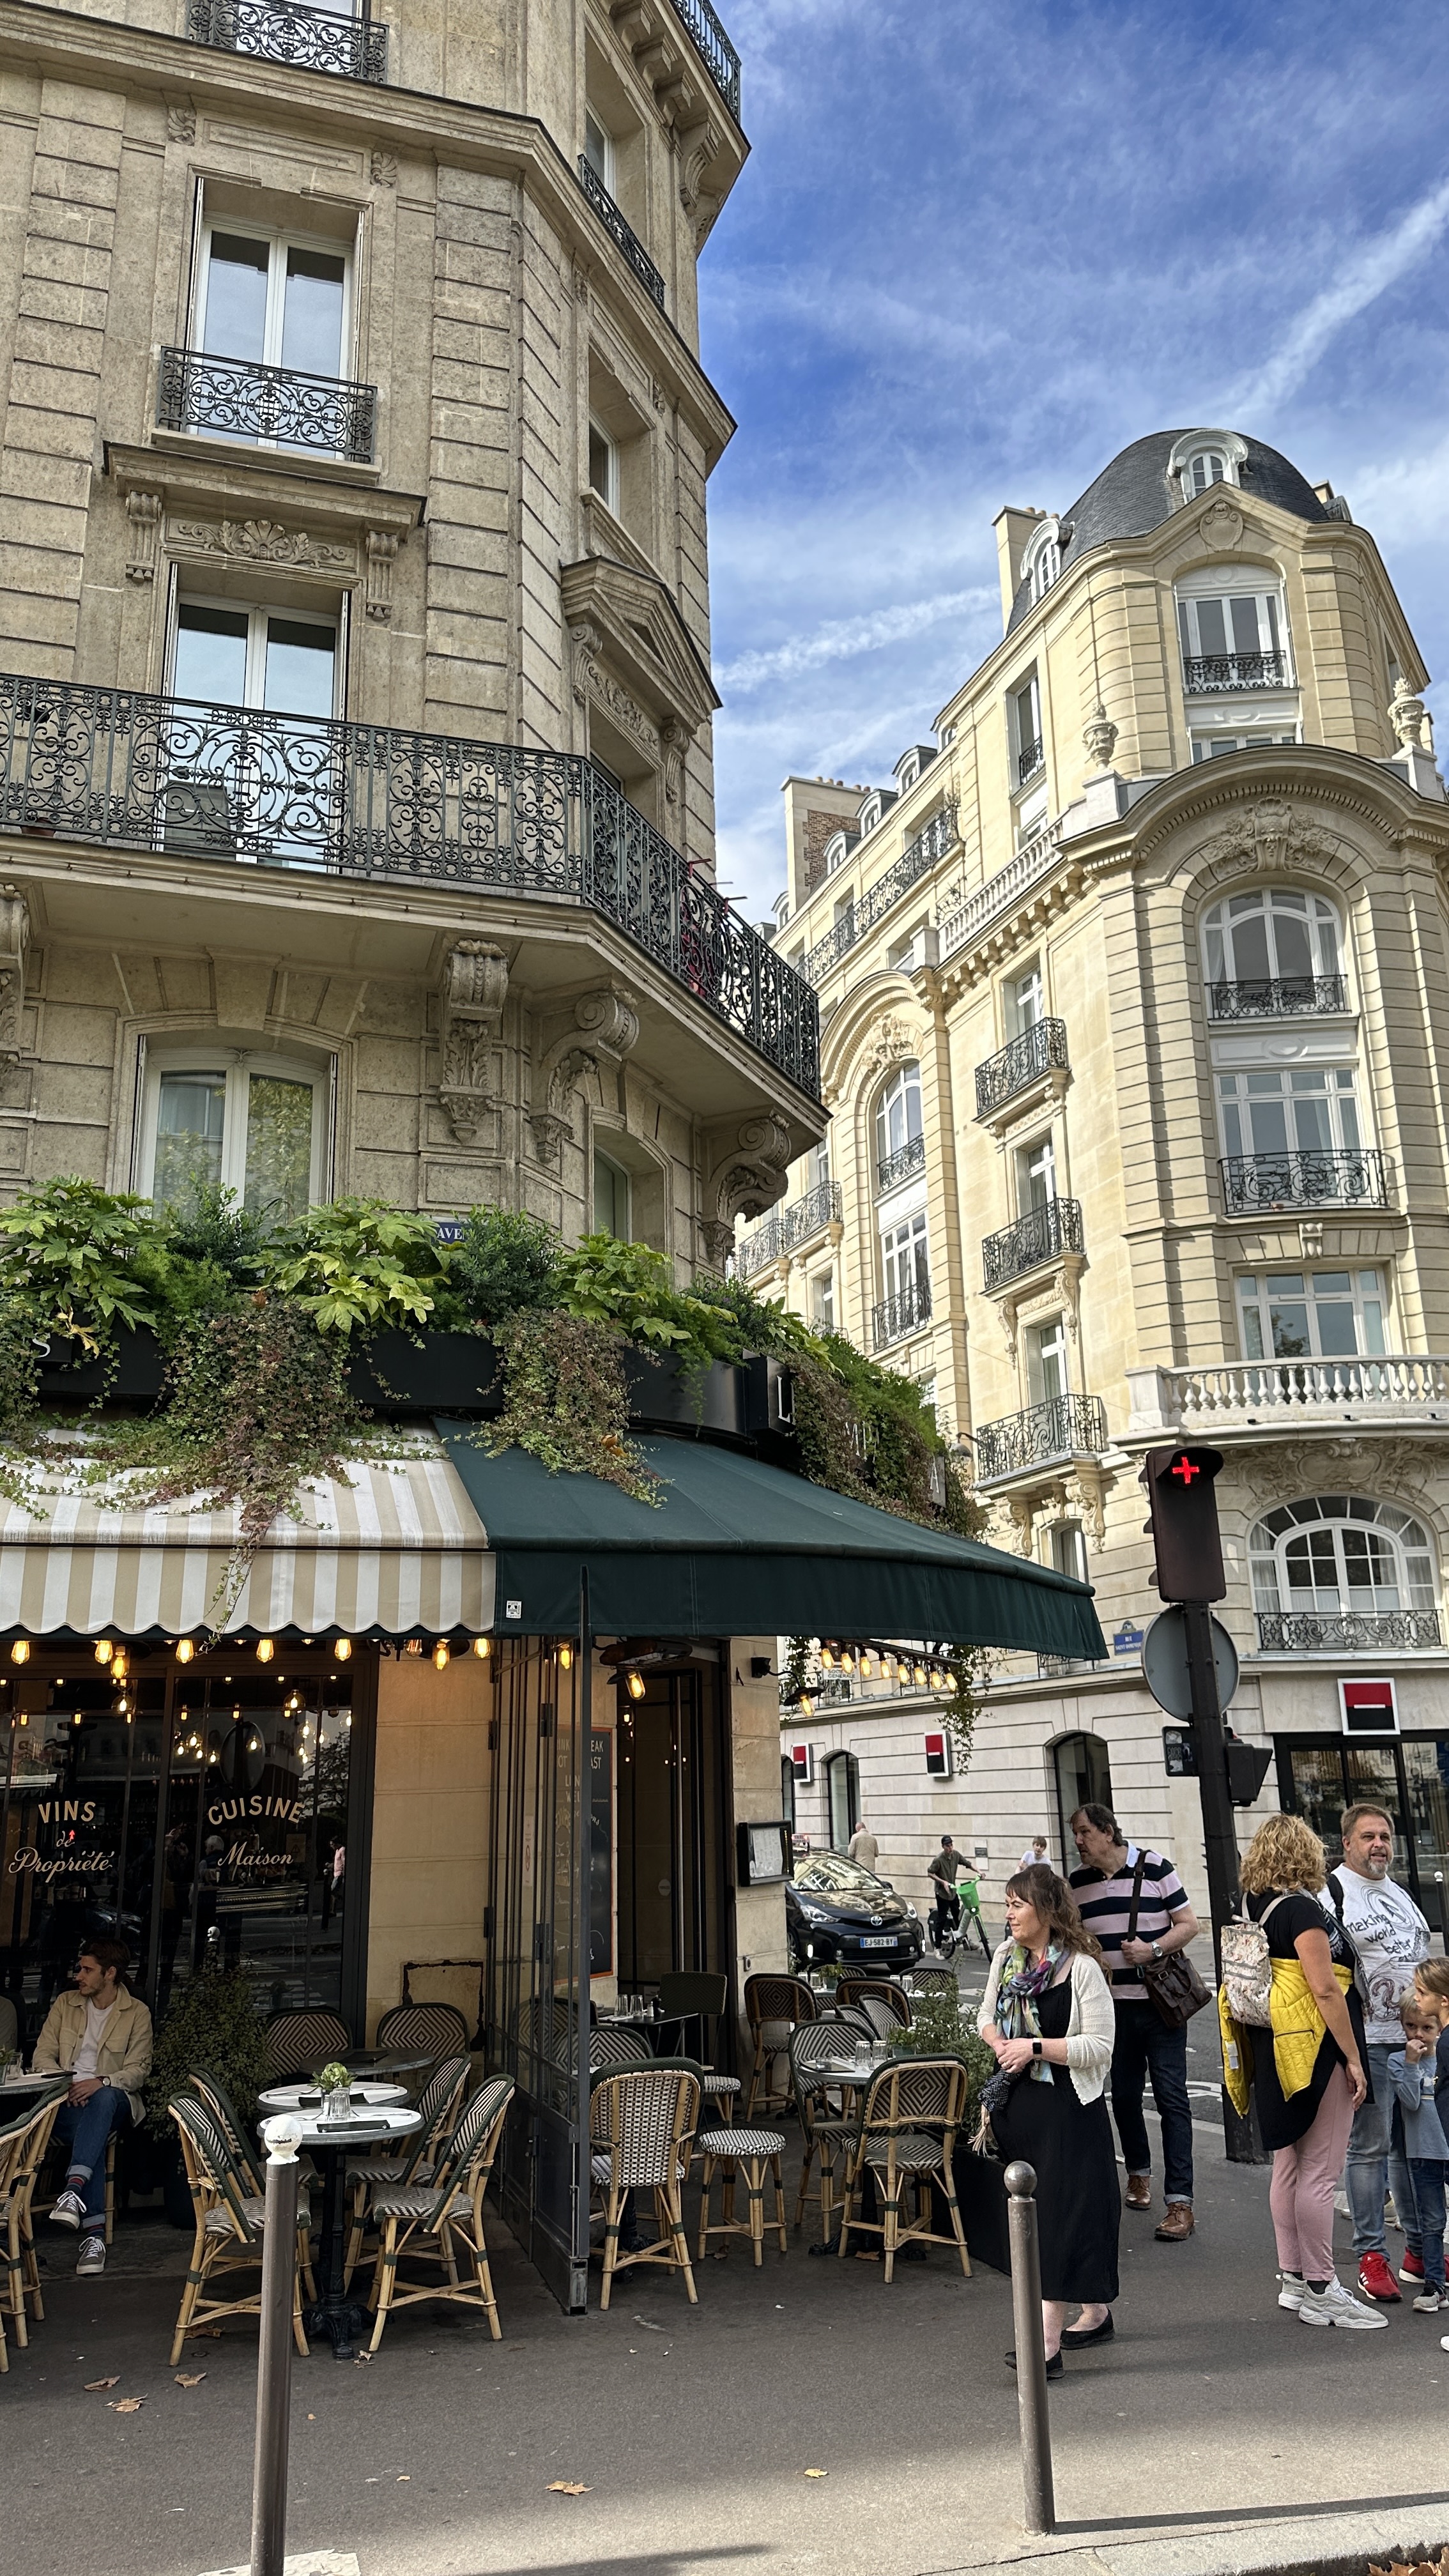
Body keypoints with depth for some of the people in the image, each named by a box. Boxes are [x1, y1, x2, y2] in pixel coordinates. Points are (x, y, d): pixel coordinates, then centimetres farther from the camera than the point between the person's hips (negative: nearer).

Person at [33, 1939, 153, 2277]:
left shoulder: (137, 2014, 4)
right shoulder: (65, 2004, 13)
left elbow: (138, 2070, -2)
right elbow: (42, 2056, 8)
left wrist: (101, 2082, -21)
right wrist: (66, 2084, -12)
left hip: (114, 2100, -1)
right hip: (68, 2100, 1)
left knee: (103, 2099, -40)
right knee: (91, 2133, -35)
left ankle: (74, 2189, -55)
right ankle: (94, 2232, -40)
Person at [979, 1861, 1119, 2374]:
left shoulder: (1081, 1968, -15)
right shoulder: (1006, 1957, 6)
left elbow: (1099, 2047, -16)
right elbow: (988, 2018, 17)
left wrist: (1036, 2047, -20)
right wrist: (1000, 2044, -5)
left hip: (1068, 2106, -7)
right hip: (1018, 2101, 7)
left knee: (1062, 2214, -7)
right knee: (1034, 2211, 15)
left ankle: (1048, 2340, -7)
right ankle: (1095, 2313, 31)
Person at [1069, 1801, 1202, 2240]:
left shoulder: (1154, 1867, -8)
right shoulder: (1077, 1882, 4)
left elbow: (1189, 1925, -6)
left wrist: (1153, 1949, -20)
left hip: (1161, 2002, -4)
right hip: (1112, 2006, 4)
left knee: (1171, 2097, -5)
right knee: (1124, 2095, 13)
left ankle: (1179, 2200, -3)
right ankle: (1138, 2172, 36)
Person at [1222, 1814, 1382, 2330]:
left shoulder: (1254, 1908, 9)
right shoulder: (1301, 1909, -17)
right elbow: (1326, 1989, -20)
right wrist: (1353, 2059, -15)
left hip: (1276, 2051, 9)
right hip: (1316, 2052, -9)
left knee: (1288, 2166, 14)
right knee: (1319, 2172, -2)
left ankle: (1293, 2279, 22)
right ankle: (1320, 2291, 4)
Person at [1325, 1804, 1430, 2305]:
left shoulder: (1399, 1892, 16)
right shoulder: (1332, 1891, -9)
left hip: (1417, 2037, 7)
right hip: (1369, 2042, -7)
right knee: (1369, 2148, -2)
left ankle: (1421, 2249, 24)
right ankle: (1371, 2255, 7)